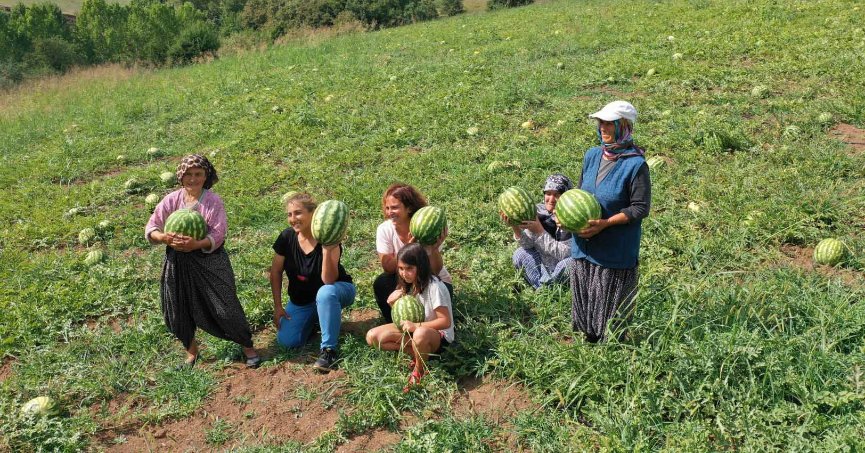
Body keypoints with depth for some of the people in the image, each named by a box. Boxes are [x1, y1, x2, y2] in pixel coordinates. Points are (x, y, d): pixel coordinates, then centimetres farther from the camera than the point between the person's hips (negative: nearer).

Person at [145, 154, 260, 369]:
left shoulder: (213, 201, -9)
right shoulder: (172, 200, 0)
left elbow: (218, 235, -16)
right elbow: (151, 228, -2)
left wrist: (197, 244, -34)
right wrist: (164, 238, -24)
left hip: (209, 261, -3)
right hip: (178, 263, 4)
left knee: (225, 308, -2)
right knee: (178, 312, 11)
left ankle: (248, 346, 21)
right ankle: (191, 352, 35)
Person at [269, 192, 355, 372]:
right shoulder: (286, 238, -14)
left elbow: (328, 281, -34)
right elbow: (276, 272, -1)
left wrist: (326, 251, -46)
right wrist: (278, 307, -2)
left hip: (335, 291, -4)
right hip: (301, 300, 5)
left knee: (325, 293, -40)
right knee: (286, 340, -13)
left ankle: (328, 350, -26)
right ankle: (314, 319, 19)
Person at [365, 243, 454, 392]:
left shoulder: (434, 287, -24)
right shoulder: (408, 284, -2)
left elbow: (445, 322, -25)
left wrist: (416, 326, -33)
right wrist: (394, 303, -14)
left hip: (438, 335, -7)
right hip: (413, 328, 8)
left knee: (420, 334, -44)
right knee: (372, 337, -8)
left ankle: (419, 371, -13)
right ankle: (419, 354, -8)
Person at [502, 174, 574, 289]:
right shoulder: (538, 211, -9)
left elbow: (563, 254, -29)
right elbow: (528, 244, -14)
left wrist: (539, 231, -37)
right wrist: (515, 228, -33)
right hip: (543, 266, 3)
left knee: (570, 262, -34)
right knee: (520, 254, -19)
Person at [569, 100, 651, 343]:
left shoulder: (636, 164, -15)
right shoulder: (592, 155, 4)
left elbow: (640, 208, -14)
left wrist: (604, 223, -21)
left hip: (616, 250, -6)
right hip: (584, 246, 6)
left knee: (612, 309, 6)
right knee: (584, 301, 18)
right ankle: (589, 340, 36)